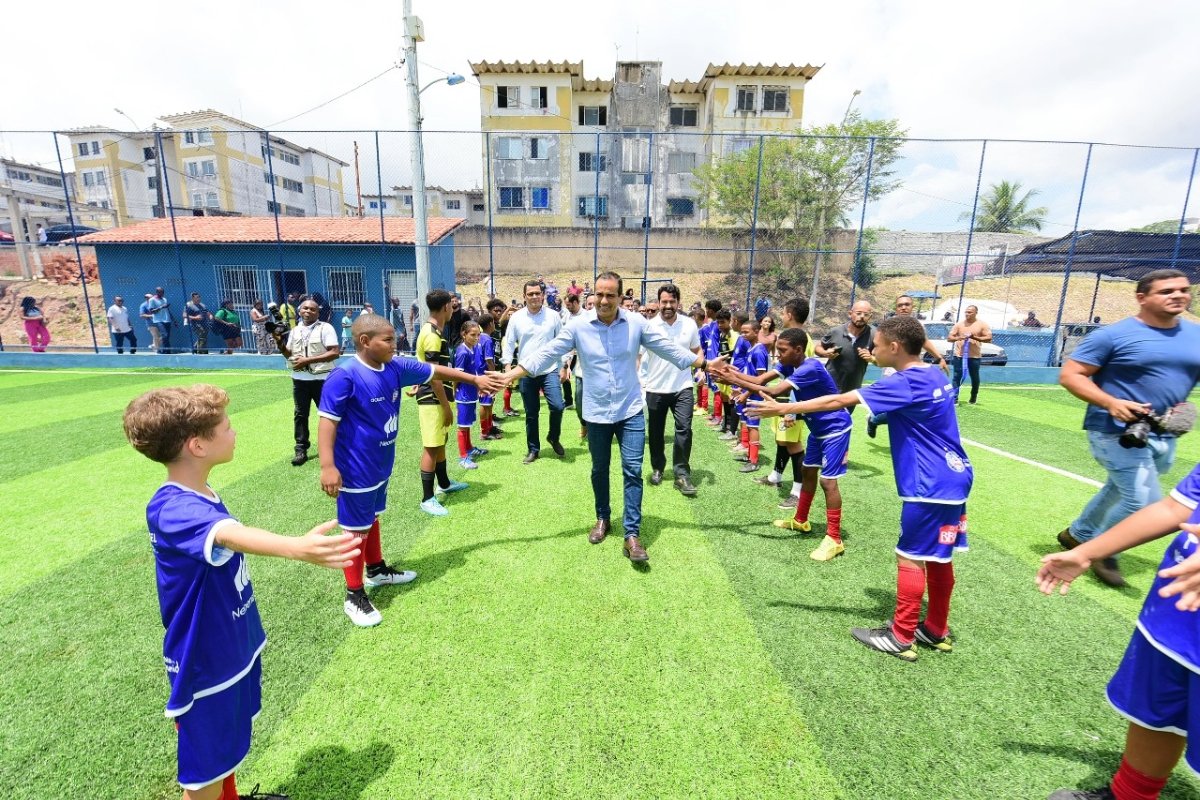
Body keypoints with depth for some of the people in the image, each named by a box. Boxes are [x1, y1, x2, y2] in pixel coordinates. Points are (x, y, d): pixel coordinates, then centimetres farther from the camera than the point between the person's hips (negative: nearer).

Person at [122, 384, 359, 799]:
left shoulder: (196, 497, -2)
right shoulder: (174, 509, -32)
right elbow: (231, 535, -54)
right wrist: (296, 547, -71)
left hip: (232, 648, 9)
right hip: (205, 663, -9)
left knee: (228, 744, 30)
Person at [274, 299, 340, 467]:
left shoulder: (325, 328, -9)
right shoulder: (295, 331, 11)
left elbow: (335, 353, -19)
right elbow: (289, 354, 19)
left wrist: (308, 360, -21)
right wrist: (279, 343, -1)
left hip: (322, 379, -5)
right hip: (299, 379, 6)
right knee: (300, 414, 8)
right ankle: (301, 450, 15)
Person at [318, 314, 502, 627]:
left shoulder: (395, 367, -1)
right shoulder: (345, 375, -22)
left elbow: (434, 371, 9)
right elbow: (327, 421, -22)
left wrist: (474, 379, 14)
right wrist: (327, 466, -27)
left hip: (380, 464, 8)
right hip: (355, 469, -7)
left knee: (371, 518, 24)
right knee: (356, 529, 5)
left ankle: (376, 570, 44)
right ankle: (354, 596, 21)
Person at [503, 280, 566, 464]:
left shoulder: (553, 316, -1)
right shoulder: (516, 318, 0)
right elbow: (509, 343, 5)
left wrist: (563, 366, 1)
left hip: (550, 370, -1)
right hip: (526, 373, 1)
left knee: (557, 407, -14)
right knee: (531, 414, 9)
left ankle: (553, 437, 15)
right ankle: (533, 449, 25)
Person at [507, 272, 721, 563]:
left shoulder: (637, 323, -5)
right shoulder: (578, 325, -7)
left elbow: (670, 349, 0)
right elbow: (547, 353, -8)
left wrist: (704, 363, -2)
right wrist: (510, 374, -15)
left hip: (630, 411, 0)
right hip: (596, 413, 1)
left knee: (633, 471, -1)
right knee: (599, 470, 16)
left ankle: (632, 534, 10)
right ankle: (602, 519, 38)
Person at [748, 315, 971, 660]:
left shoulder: (906, 383, -20)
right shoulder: (934, 376, 7)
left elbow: (838, 401, -23)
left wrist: (783, 408, -21)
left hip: (930, 486, -9)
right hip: (952, 479, 9)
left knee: (910, 558, 0)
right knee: (938, 557, 17)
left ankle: (901, 638, 12)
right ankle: (937, 630, 30)